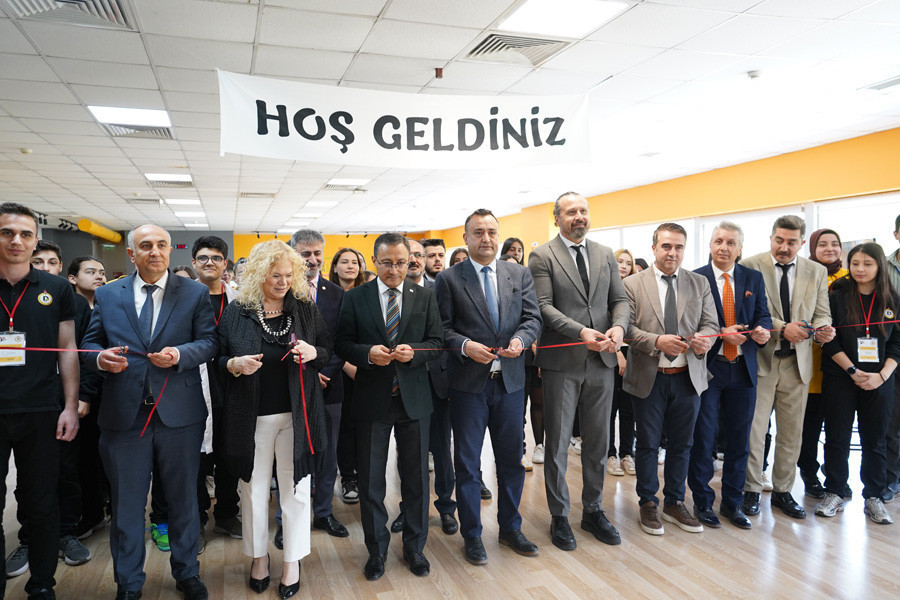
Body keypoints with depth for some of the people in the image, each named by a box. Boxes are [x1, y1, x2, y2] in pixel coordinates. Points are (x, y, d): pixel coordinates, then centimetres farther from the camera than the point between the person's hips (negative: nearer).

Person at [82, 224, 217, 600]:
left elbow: (208, 342, -3)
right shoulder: (107, 295, 6)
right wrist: (100, 358, -14)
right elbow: (90, 343, 8)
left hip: (180, 413, -1)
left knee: (183, 499, 14)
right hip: (123, 414, 1)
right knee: (126, 505, 13)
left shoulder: (195, 293, 1)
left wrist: (180, 354, -21)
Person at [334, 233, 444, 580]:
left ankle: (414, 546, 31)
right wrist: (368, 353, -20)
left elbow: (436, 342, 1)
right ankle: (376, 549, 29)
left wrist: (413, 352, -18)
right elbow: (342, 343, -1)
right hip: (372, 399, 0)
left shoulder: (425, 297, 3)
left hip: (414, 398, 1)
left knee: (416, 477, 11)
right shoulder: (355, 298, 0)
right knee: (370, 479, 10)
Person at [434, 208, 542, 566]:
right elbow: (442, 328, -5)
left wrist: (520, 339, -17)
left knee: (511, 458, 14)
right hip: (468, 382, -3)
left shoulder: (520, 274, 7)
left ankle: (510, 528, 33)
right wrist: (465, 346, -21)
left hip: (510, 379, 3)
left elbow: (533, 317, 2)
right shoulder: (448, 279, -2)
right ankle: (472, 536, 25)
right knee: (467, 462, 8)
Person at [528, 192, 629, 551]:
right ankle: (559, 517, 22)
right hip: (562, 362, -4)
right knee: (557, 443, 7)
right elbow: (544, 306, -12)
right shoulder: (542, 257, -4)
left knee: (598, 441, 14)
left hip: (601, 361, 5)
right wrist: (581, 332, -24)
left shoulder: (606, 255, 11)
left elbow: (620, 299, 8)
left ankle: (593, 511, 30)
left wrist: (619, 326, -14)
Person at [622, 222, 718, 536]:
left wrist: (705, 339, -18)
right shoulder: (633, 284, -2)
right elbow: (627, 328, -7)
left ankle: (675, 504, 31)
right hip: (649, 377, -3)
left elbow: (711, 324, 5)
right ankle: (648, 504, 26)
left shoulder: (700, 283, 7)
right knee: (648, 444, 9)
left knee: (681, 444, 14)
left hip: (688, 377, 3)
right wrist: (657, 342, -22)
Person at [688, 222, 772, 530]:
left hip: (743, 369, 4)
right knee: (703, 438, 5)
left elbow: (763, 315, 6)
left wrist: (763, 329, -16)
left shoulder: (753, 278, 8)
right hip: (707, 368, -4)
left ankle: (732, 502, 27)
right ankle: (703, 501, 21)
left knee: (739, 440, 12)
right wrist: (720, 334, -20)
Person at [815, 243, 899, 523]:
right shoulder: (837, 296, -1)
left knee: (874, 440, 8)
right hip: (840, 380, -2)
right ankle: (834, 494, 15)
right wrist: (853, 371, -11)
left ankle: (873, 497, 20)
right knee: (837, 438, 4)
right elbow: (829, 340, -5)